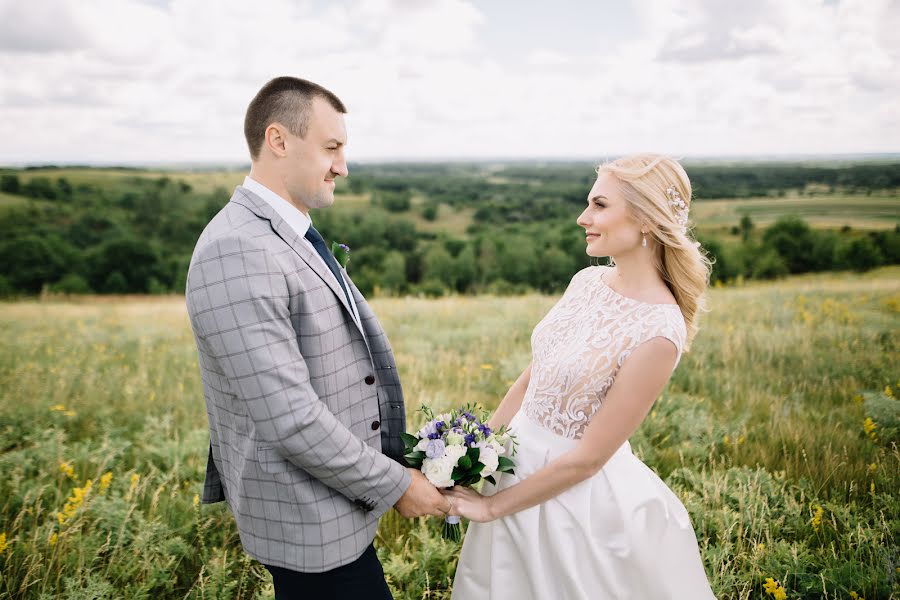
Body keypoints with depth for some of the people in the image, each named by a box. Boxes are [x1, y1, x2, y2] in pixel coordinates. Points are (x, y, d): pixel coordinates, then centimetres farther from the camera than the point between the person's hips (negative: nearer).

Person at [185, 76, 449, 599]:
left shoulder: (294, 235, 7)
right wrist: (395, 484, -16)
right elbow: (288, 416, -28)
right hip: (309, 519, -9)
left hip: (335, 493, 9)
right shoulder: (236, 250, -25)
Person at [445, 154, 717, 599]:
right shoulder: (587, 281, -2)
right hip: (520, 461, 7)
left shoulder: (658, 332, -24)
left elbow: (588, 457, -20)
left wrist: (492, 507, -13)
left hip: (578, 493, -6)